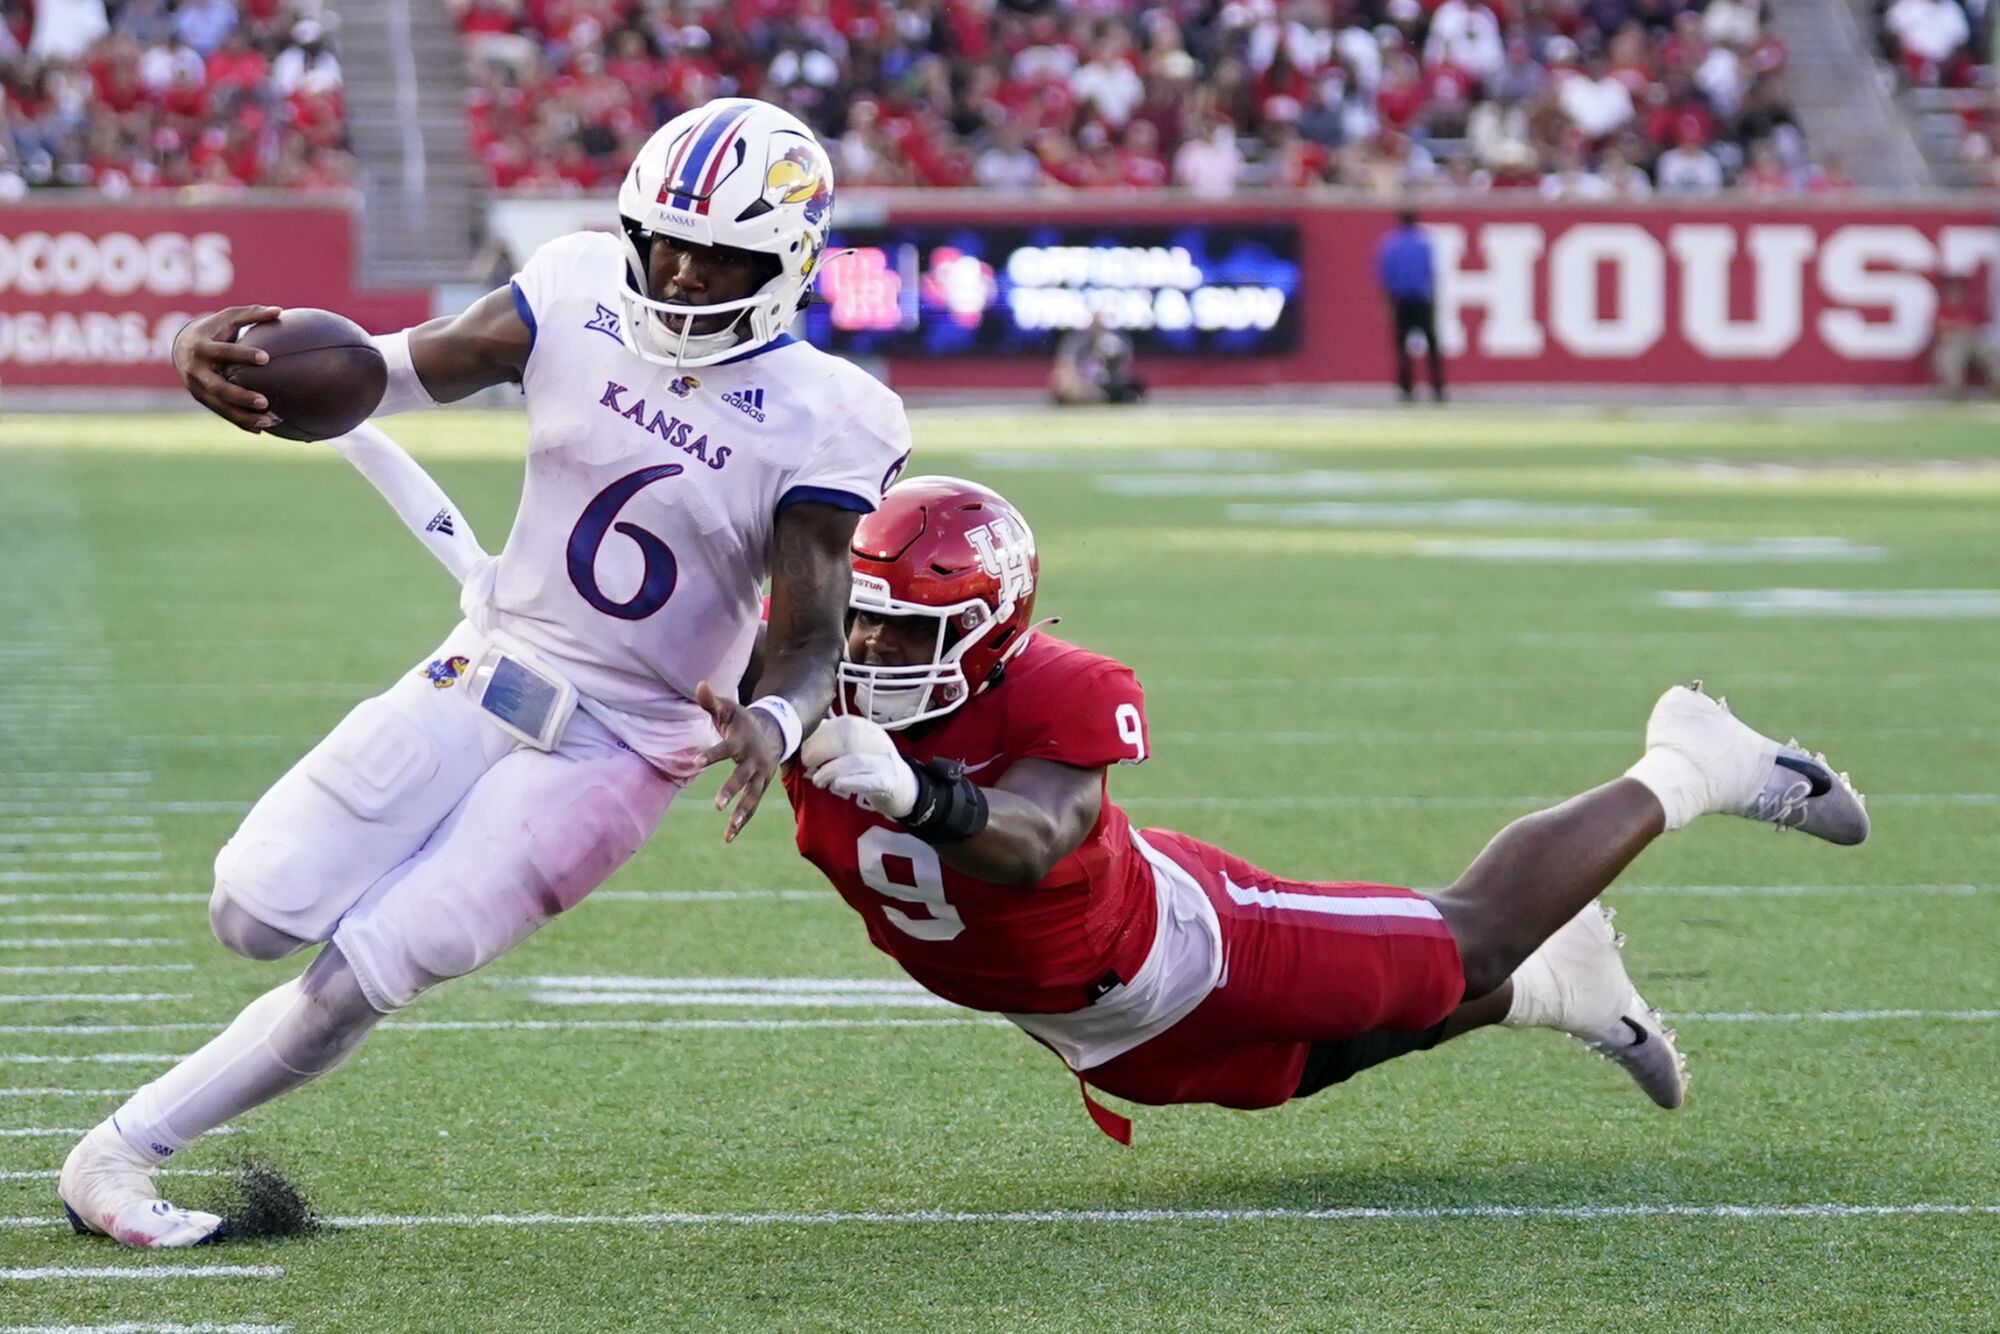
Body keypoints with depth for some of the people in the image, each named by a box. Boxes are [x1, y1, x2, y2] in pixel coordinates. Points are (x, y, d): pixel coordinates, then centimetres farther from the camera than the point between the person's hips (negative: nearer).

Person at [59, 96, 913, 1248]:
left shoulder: (823, 420, -15)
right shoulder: (580, 294, -7)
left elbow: (815, 635, -14)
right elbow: (394, 372, -5)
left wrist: (773, 726, -38)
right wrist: (224, 358, -25)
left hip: (617, 750, -3)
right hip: (482, 676, 4)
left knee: (366, 972, -12)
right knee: (258, 915, -6)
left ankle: (124, 1152, 2)